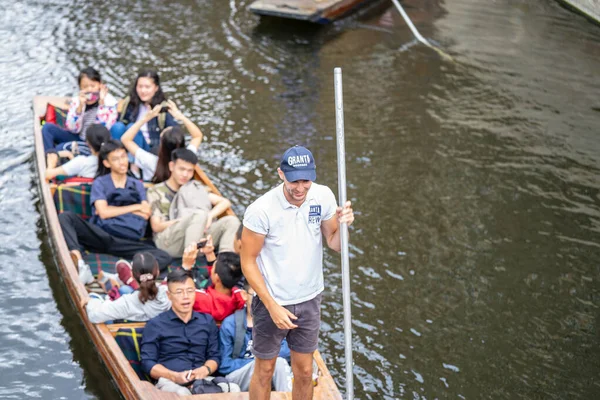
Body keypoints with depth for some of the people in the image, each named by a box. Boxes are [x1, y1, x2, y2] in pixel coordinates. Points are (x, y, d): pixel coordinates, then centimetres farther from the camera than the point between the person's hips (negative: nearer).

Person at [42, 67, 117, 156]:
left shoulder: (110, 103, -9)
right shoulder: (76, 101, -1)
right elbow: (73, 129, -9)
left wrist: (101, 103, -24)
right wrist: (81, 106, -21)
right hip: (79, 138, 5)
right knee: (48, 128, -11)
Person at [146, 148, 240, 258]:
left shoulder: (195, 188, 23)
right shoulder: (156, 191, 12)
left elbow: (225, 202, 16)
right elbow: (156, 226, 2)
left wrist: (210, 215, -6)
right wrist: (185, 220, -10)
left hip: (198, 240, 5)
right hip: (167, 242, -5)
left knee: (231, 220, -18)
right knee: (199, 214, -32)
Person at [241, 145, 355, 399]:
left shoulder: (324, 196, -11)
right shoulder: (261, 210, -23)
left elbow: (334, 243, -1)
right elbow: (248, 262, -15)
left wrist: (343, 225, -23)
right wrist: (272, 306, -18)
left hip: (309, 300, 4)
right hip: (272, 302, -3)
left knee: (304, 371, 15)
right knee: (265, 370, 12)